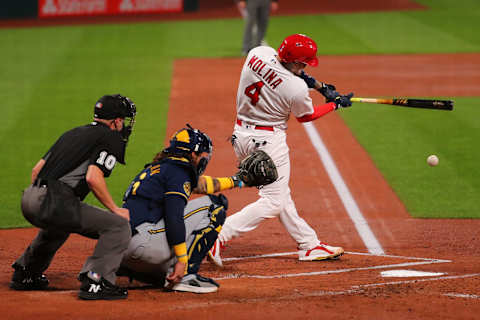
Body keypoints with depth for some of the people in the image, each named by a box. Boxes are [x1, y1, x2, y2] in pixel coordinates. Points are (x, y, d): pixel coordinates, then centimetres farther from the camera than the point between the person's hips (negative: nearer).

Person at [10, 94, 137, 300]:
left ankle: (24, 274, 43)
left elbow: (37, 170, 25)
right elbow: (93, 177, -14)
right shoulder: (110, 138, 2)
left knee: (58, 226, 41)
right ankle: (94, 282, -16)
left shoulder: (73, 133, 27)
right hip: (54, 204, -9)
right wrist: (115, 209, -4)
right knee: (119, 225, -6)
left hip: (29, 199, 9)